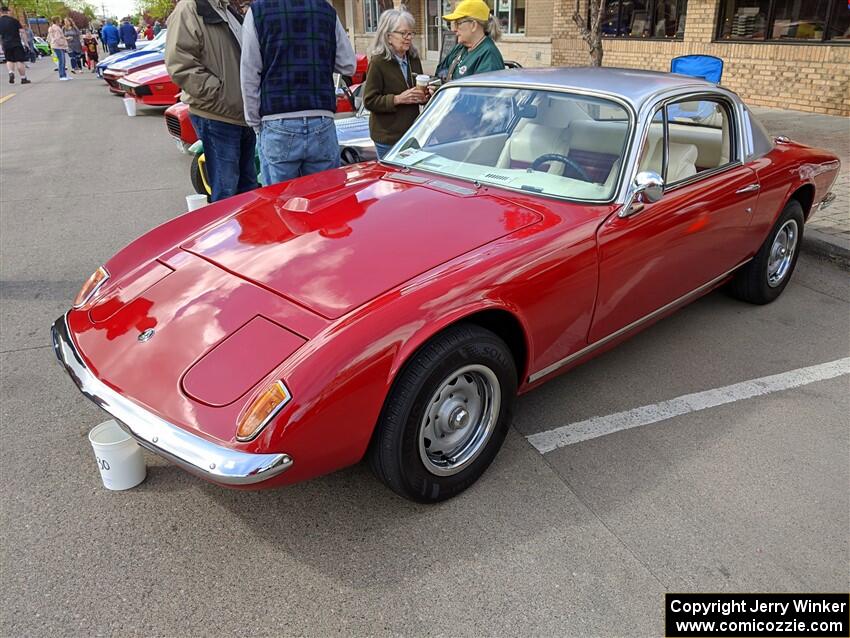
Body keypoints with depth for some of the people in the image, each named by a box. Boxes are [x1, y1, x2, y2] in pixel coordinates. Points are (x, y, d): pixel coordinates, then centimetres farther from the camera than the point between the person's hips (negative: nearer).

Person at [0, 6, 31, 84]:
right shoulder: (13, 20, -4)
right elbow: (22, 31, -10)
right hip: (16, 43, -3)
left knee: (9, 60, 19)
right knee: (19, 61, 0)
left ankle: (11, 73, -3)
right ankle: (23, 78, -1)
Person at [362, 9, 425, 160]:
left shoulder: (414, 59, 8)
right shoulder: (378, 62, -10)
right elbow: (369, 101, -12)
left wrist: (423, 96, -1)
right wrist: (398, 99, -21)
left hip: (412, 134, 6)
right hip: (388, 137, -6)